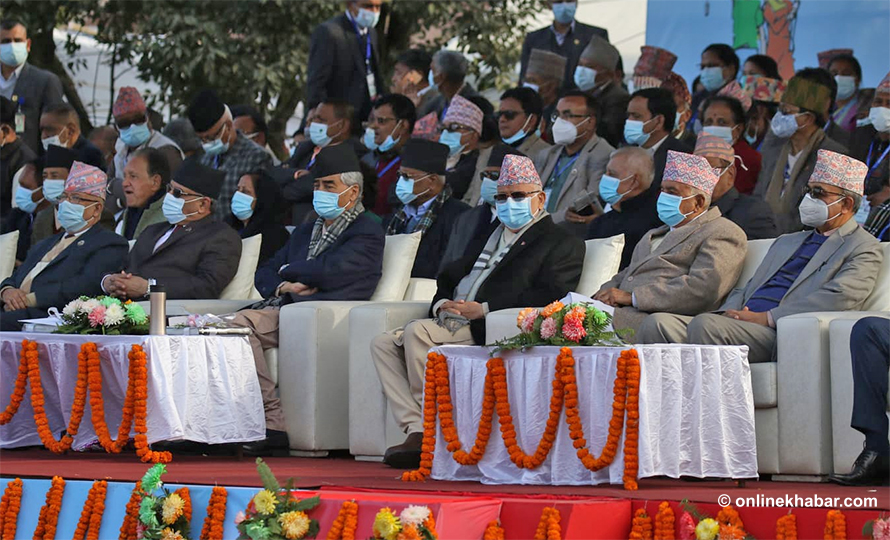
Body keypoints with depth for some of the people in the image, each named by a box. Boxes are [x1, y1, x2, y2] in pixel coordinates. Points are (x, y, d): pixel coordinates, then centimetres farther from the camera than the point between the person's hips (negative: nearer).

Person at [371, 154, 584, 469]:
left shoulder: (562, 244, 3)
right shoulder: (489, 236, 27)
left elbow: (550, 295, -13)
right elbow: (448, 276, 29)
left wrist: (482, 309, -19)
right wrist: (442, 303, 3)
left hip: (487, 334, -8)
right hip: (452, 323, 8)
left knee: (417, 331, -28)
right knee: (383, 345, -9)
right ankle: (417, 431, -20)